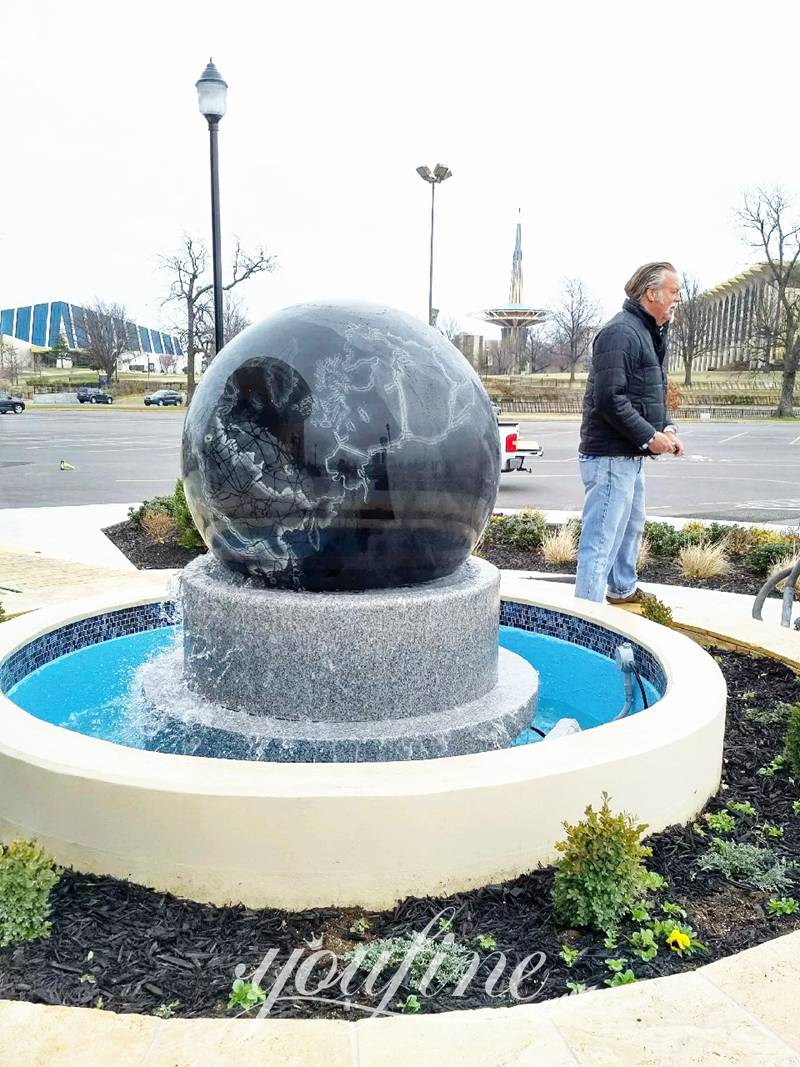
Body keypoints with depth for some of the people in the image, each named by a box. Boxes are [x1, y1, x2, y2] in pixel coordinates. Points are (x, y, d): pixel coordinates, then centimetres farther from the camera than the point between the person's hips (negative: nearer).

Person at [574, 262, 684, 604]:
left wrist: (667, 428, 6)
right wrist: (650, 436, -19)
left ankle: (623, 590, 44)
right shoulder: (621, 333, -17)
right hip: (610, 456, -11)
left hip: (631, 455, 11)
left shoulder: (650, 334, 17)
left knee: (631, 527, 26)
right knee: (601, 537, -8)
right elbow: (609, 399, -25)